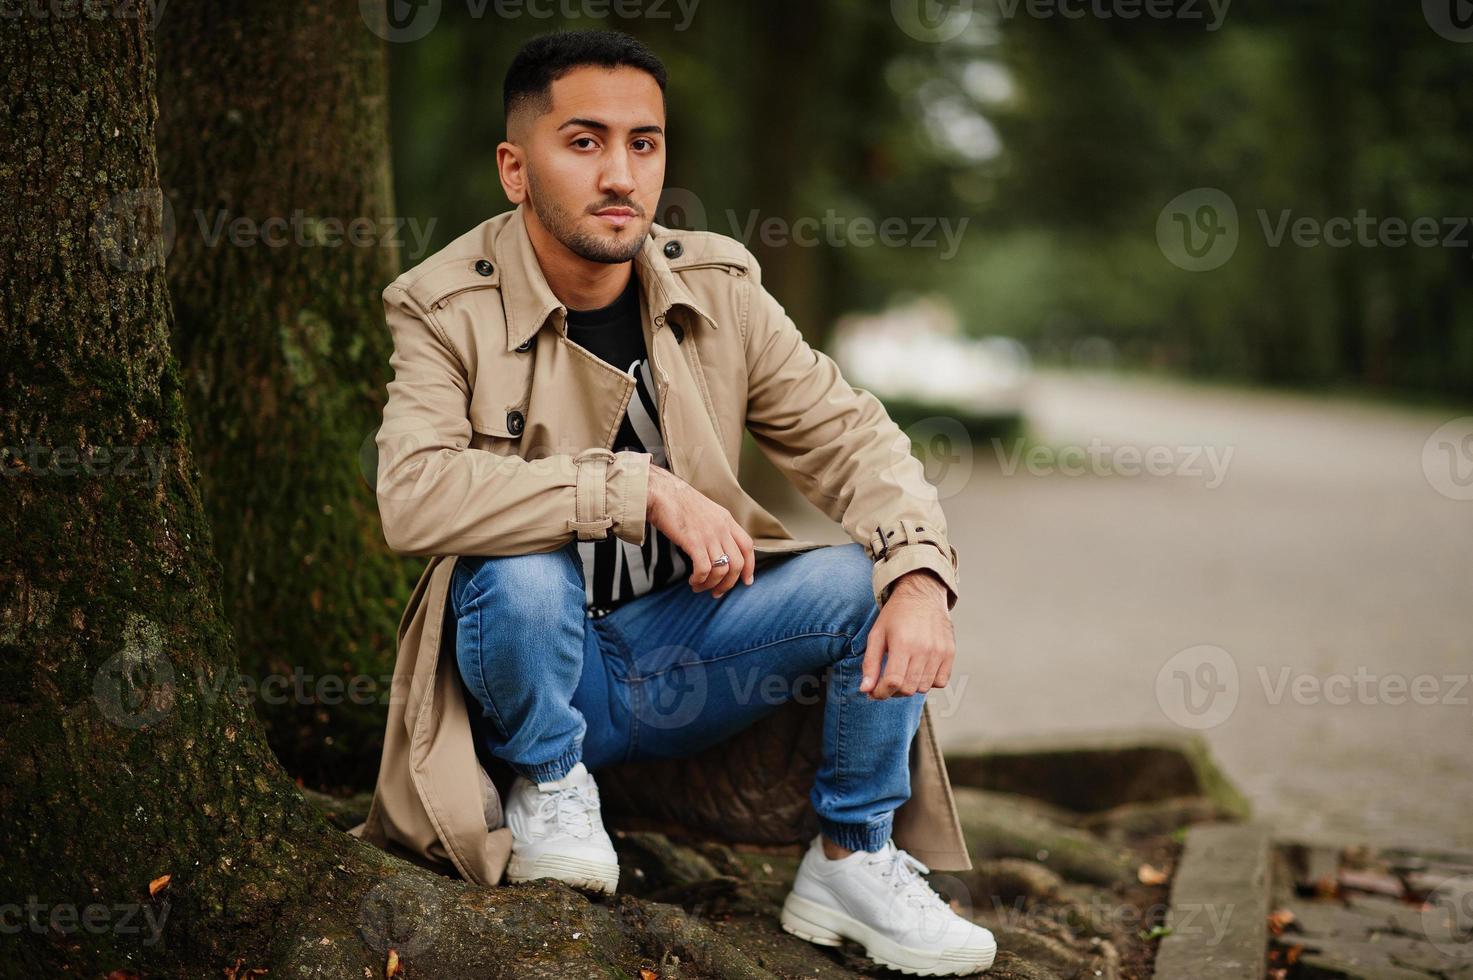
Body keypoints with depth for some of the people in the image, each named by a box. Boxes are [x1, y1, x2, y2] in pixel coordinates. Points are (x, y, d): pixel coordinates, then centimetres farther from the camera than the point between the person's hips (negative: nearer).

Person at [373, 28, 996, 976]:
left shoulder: (719, 285, -2)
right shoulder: (447, 309, -14)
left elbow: (846, 433, -4)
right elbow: (414, 495, -31)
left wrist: (921, 575, -25)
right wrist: (644, 490, -34)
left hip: (681, 651, 4)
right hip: (542, 666, -3)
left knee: (874, 583, -18)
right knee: (521, 571, -35)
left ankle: (852, 860, 2)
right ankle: (547, 787, -4)